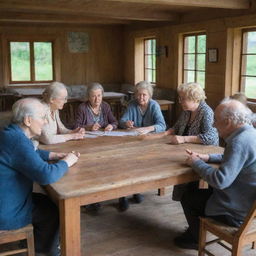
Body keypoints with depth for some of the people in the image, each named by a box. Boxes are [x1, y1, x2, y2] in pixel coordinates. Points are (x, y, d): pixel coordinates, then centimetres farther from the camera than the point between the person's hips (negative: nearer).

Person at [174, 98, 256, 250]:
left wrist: (196, 163, -16)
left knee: (187, 199, 7)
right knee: (197, 192, 24)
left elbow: (220, 180, -32)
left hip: (238, 212, -9)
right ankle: (196, 231, 40)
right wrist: (208, 157, 6)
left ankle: (197, 240, 30)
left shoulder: (240, 142, -29)